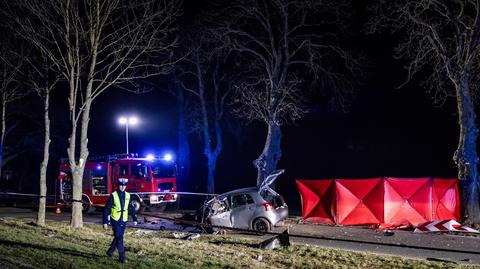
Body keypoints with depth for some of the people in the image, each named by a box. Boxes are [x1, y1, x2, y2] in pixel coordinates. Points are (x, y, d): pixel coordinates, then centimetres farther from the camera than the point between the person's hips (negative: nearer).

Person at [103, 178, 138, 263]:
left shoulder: (127, 196, 4)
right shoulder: (113, 196, -9)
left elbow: (131, 208, 10)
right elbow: (106, 209, -7)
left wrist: (134, 219, 3)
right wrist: (105, 222, -9)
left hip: (123, 221, 5)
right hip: (115, 220, -4)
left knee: (118, 238, 13)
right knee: (119, 238, -8)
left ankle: (110, 251, 34)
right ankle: (122, 256, -3)